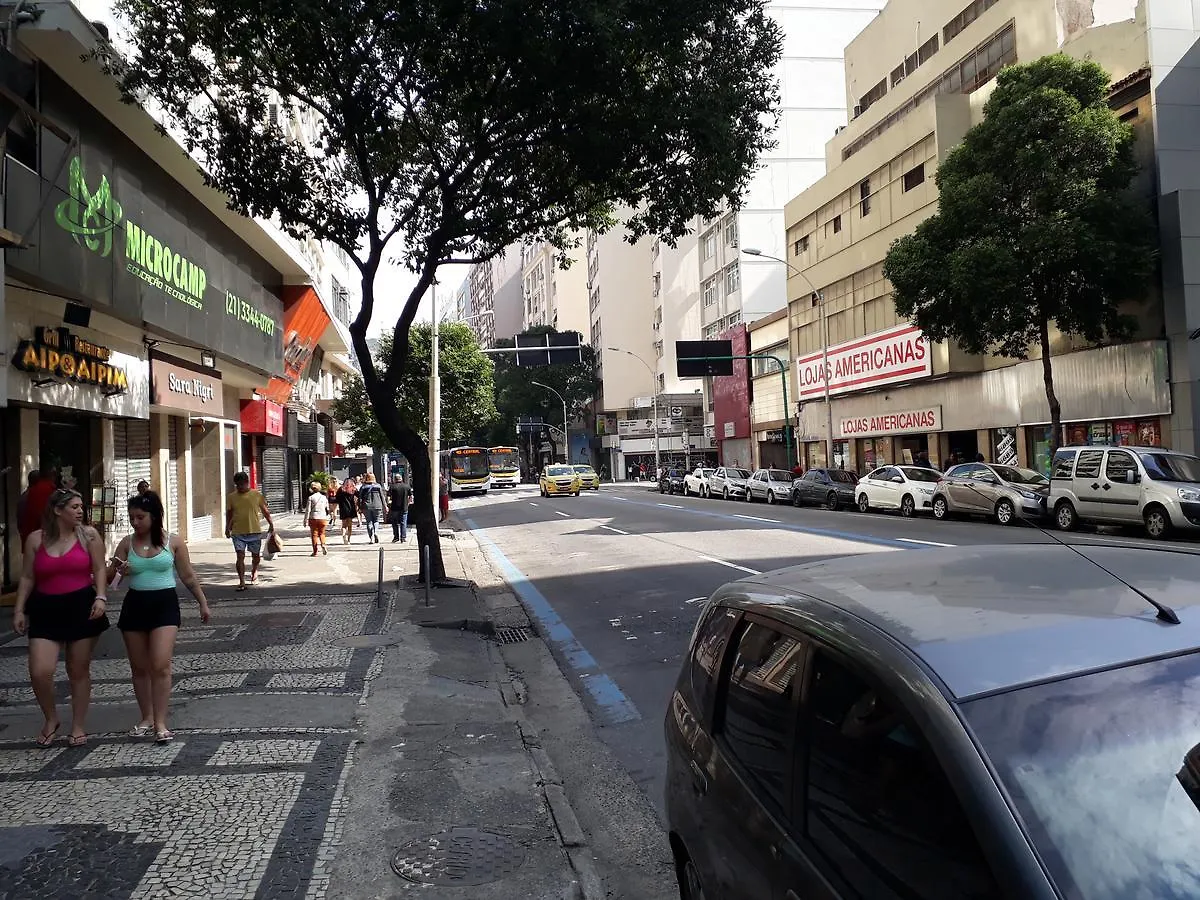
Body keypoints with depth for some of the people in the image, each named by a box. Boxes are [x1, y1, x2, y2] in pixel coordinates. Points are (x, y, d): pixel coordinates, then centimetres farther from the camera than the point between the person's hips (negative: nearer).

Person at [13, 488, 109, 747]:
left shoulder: (89, 535, 0)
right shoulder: (36, 538, 4)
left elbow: (99, 570, -1)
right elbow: (27, 578, 8)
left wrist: (101, 597, -15)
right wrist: (19, 610, 2)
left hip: (81, 607, -1)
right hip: (46, 610, 1)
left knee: (78, 670, 7)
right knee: (39, 672, -10)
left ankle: (78, 726, 22)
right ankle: (51, 719, 18)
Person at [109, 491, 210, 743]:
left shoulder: (173, 542, -2)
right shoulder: (126, 543, 3)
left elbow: (188, 576, 5)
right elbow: (109, 574, 7)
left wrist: (203, 603, 7)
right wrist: (119, 570, -16)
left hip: (164, 604, -3)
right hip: (135, 605, 3)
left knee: (160, 665, -13)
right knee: (139, 667, 11)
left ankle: (160, 723, -7)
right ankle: (146, 718, 25)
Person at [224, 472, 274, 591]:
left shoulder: (257, 495, 2)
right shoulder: (231, 497, 4)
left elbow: (265, 511, 8)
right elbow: (229, 514, 12)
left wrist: (271, 524, 5)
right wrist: (227, 528, 6)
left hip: (255, 531, 0)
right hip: (238, 532, 0)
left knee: (256, 555, 12)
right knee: (240, 556, -8)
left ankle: (254, 571, 42)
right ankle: (242, 582, -6)